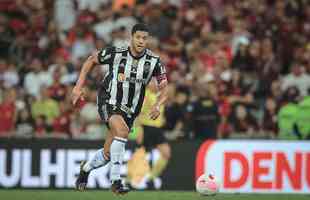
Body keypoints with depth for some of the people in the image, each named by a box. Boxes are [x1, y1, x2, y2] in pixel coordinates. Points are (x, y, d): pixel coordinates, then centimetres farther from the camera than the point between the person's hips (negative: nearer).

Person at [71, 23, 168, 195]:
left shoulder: (154, 61, -9)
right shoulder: (115, 53, -15)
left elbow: (164, 87, -1)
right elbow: (91, 60, 2)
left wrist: (157, 105, -21)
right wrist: (78, 87, -3)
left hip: (129, 110, 4)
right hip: (108, 102, -4)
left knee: (108, 154, 6)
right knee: (121, 130, -35)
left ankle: (86, 168, 41)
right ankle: (115, 181, -30)